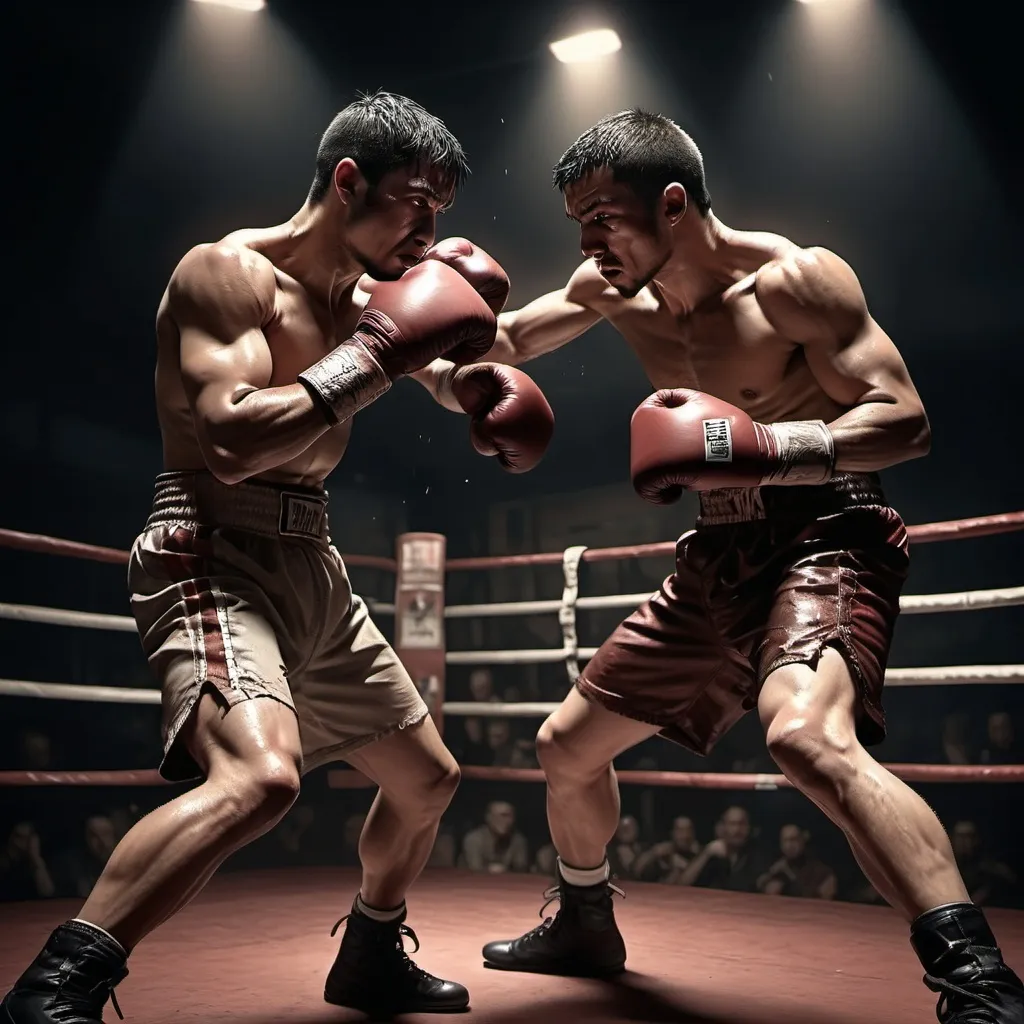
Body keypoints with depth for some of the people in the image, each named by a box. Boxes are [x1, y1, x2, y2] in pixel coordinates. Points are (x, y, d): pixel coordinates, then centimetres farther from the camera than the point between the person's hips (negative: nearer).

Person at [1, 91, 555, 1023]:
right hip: (214, 554, -9)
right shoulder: (228, 271, -11)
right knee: (260, 775, -35)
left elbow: (447, 362, 35)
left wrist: (472, 383, 12)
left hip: (314, 568, 9)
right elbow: (231, 442, -26)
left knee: (429, 779, 18)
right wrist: (374, 357, -22)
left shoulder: (364, 299, 13)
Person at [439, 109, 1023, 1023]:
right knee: (567, 745, 15)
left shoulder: (794, 279, -15)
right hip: (716, 563, 8)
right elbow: (504, 346, 17)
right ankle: (584, 928, 40)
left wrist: (762, 450, -35)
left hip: (825, 542, -8)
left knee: (806, 735, -39)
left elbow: (906, 419, -20)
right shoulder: (615, 291, 5)